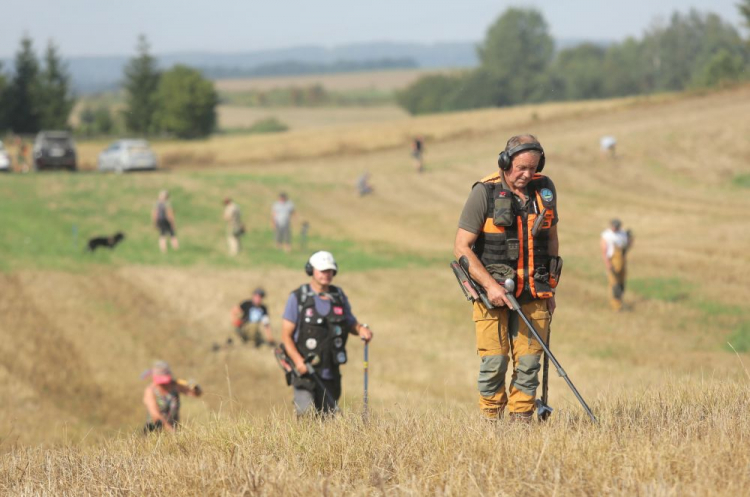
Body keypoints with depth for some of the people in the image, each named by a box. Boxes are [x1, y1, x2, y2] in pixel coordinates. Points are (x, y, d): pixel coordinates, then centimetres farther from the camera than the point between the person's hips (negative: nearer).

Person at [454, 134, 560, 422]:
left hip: (533, 293, 4)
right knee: (494, 361, -6)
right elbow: (462, 247, -10)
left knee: (528, 362, -1)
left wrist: (550, 289, 15)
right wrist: (490, 285, -19)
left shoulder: (544, 189, 5)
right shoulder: (485, 193, -9)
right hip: (492, 290, -4)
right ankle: (491, 424, 6)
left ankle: (521, 421, 4)